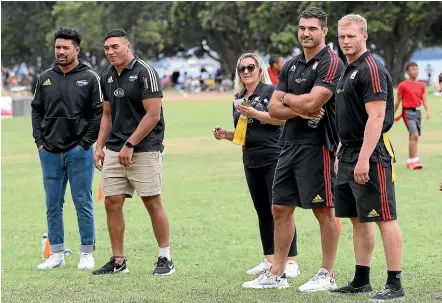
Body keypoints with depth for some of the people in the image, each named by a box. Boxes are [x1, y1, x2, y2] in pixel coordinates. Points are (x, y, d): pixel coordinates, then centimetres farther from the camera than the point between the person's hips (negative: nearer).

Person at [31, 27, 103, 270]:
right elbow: (37, 111, 15)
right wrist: (40, 141, 5)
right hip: (50, 152, 4)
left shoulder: (89, 79, -2)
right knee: (53, 205, 7)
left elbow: (99, 113, -3)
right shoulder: (44, 79, 10)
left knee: (83, 204, 0)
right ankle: (56, 254, 14)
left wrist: (86, 143, -8)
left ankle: (87, 254, 7)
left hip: (79, 151, -4)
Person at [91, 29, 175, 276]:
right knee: (112, 203, 3)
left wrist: (129, 145, -16)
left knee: (152, 202, -5)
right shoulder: (108, 77, 12)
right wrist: (100, 146, 11)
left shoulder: (145, 73, -11)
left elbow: (153, 115, -15)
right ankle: (118, 262, 10)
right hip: (114, 151, 7)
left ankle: (166, 259, 4)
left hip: (145, 149, -7)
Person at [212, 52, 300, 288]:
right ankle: (269, 259, 18)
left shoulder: (270, 91, -6)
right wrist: (225, 135, 4)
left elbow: (281, 118, -18)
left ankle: (291, 261, -6)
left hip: (274, 159, -8)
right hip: (251, 162, 8)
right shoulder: (239, 99, 16)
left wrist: (254, 113, -23)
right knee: (262, 211, 11)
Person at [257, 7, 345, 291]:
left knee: (324, 211, -1)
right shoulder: (291, 65, 14)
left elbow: (311, 102, -21)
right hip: (289, 144, 8)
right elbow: (273, 109, 9)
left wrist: (286, 98, -1)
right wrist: (300, 110, -10)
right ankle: (277, 274, 16)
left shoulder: (331, 63, -10)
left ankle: (327, 275, 7)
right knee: (281, 208, 9)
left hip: (317, 146, -8)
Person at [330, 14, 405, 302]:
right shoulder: (349, 71, 16)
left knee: (385, 218, -7)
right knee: (358, 219, 13)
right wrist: (342, 154, 20)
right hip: (350, 155, 10)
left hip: (370, 155, -10)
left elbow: (376, 118, -20)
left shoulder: (372, 69, -14)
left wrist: (364, 159, -24)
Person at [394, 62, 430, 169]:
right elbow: (398, 101, 2)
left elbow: (424, 100, 6)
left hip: (417, 111, 6)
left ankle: (410, 161, 20)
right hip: (408, 112, -6)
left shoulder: (421, 85, 9)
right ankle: (415, 160, -19)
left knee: (414, 137, 11)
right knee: (414, 135, -18)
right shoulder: (403, 85, -4)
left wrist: (428, 111, -9)